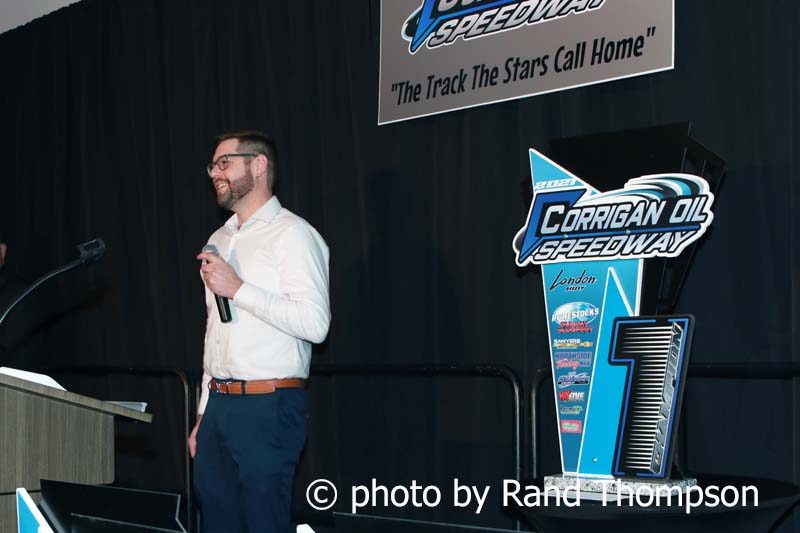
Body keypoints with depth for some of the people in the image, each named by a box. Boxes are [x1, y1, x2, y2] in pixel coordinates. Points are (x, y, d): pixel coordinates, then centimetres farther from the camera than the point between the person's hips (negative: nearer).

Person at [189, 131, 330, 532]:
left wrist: (238, 289, -18)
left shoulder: (292, 234, -7)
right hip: (219, 405, 8)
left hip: (267, 408, -7)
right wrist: (203, 415, 18)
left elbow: (315, 323, -18)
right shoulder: (220, 240, 17)